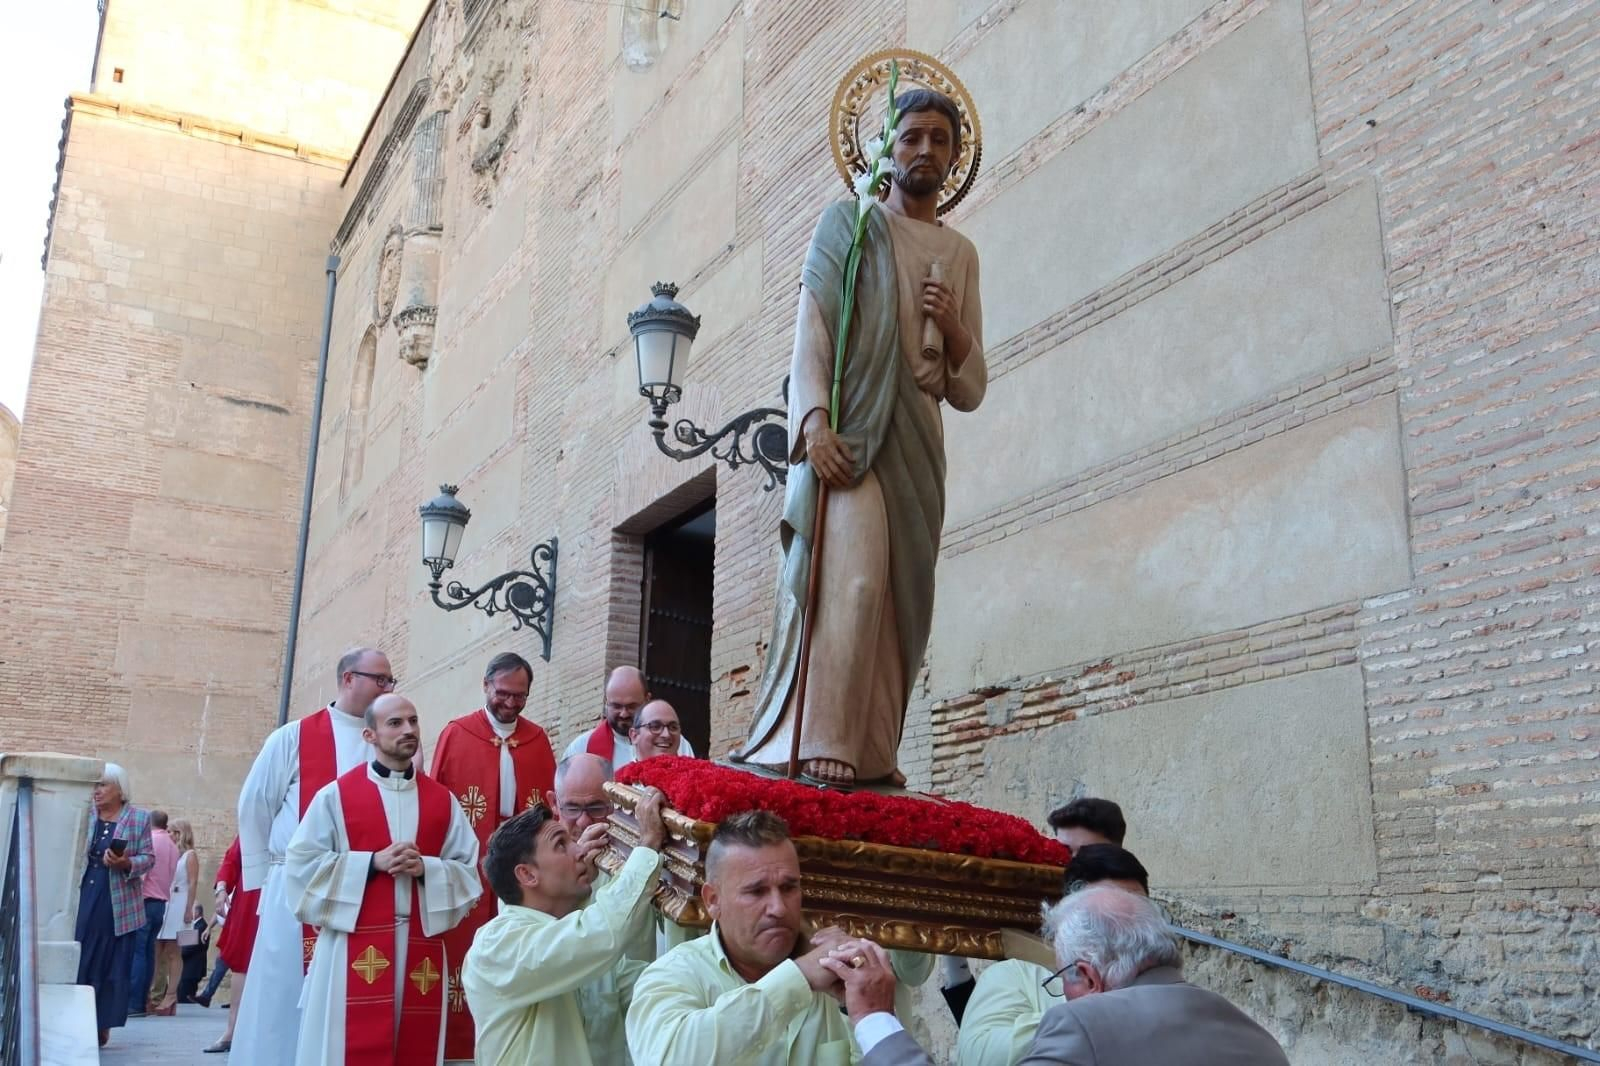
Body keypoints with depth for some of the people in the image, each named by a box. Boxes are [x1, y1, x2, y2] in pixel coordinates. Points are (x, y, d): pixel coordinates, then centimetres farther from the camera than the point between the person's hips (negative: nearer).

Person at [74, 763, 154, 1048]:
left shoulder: (139, 818, 2)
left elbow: (149, 857, 0)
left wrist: (126, 863, -19)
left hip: (119, 905, -2)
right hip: (84, 901, 2)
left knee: (113, 964, 1)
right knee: (79, 961, 0)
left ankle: (102, 1024, 8)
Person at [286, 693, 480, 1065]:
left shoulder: (443, 800, 10)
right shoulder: (336, 795, 2)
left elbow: (469, 871, 6)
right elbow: (301, 866, -4)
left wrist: (426, 868, -12)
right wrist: (373, 862, -12)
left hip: (421, 950, 3)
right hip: (354, 948, -3)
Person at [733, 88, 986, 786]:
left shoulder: (960, 255, 20)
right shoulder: (850, 224, 11)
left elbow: (970, 391, 16)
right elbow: (811, 330, -2)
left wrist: (954, 328, -4)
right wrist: (815, 421, -17)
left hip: (917, 438, 4)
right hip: (846, 426, -4)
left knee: (899, 599, -1)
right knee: (851, 577, -19)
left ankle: (872, 756, 2)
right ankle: (822, 746, -20)